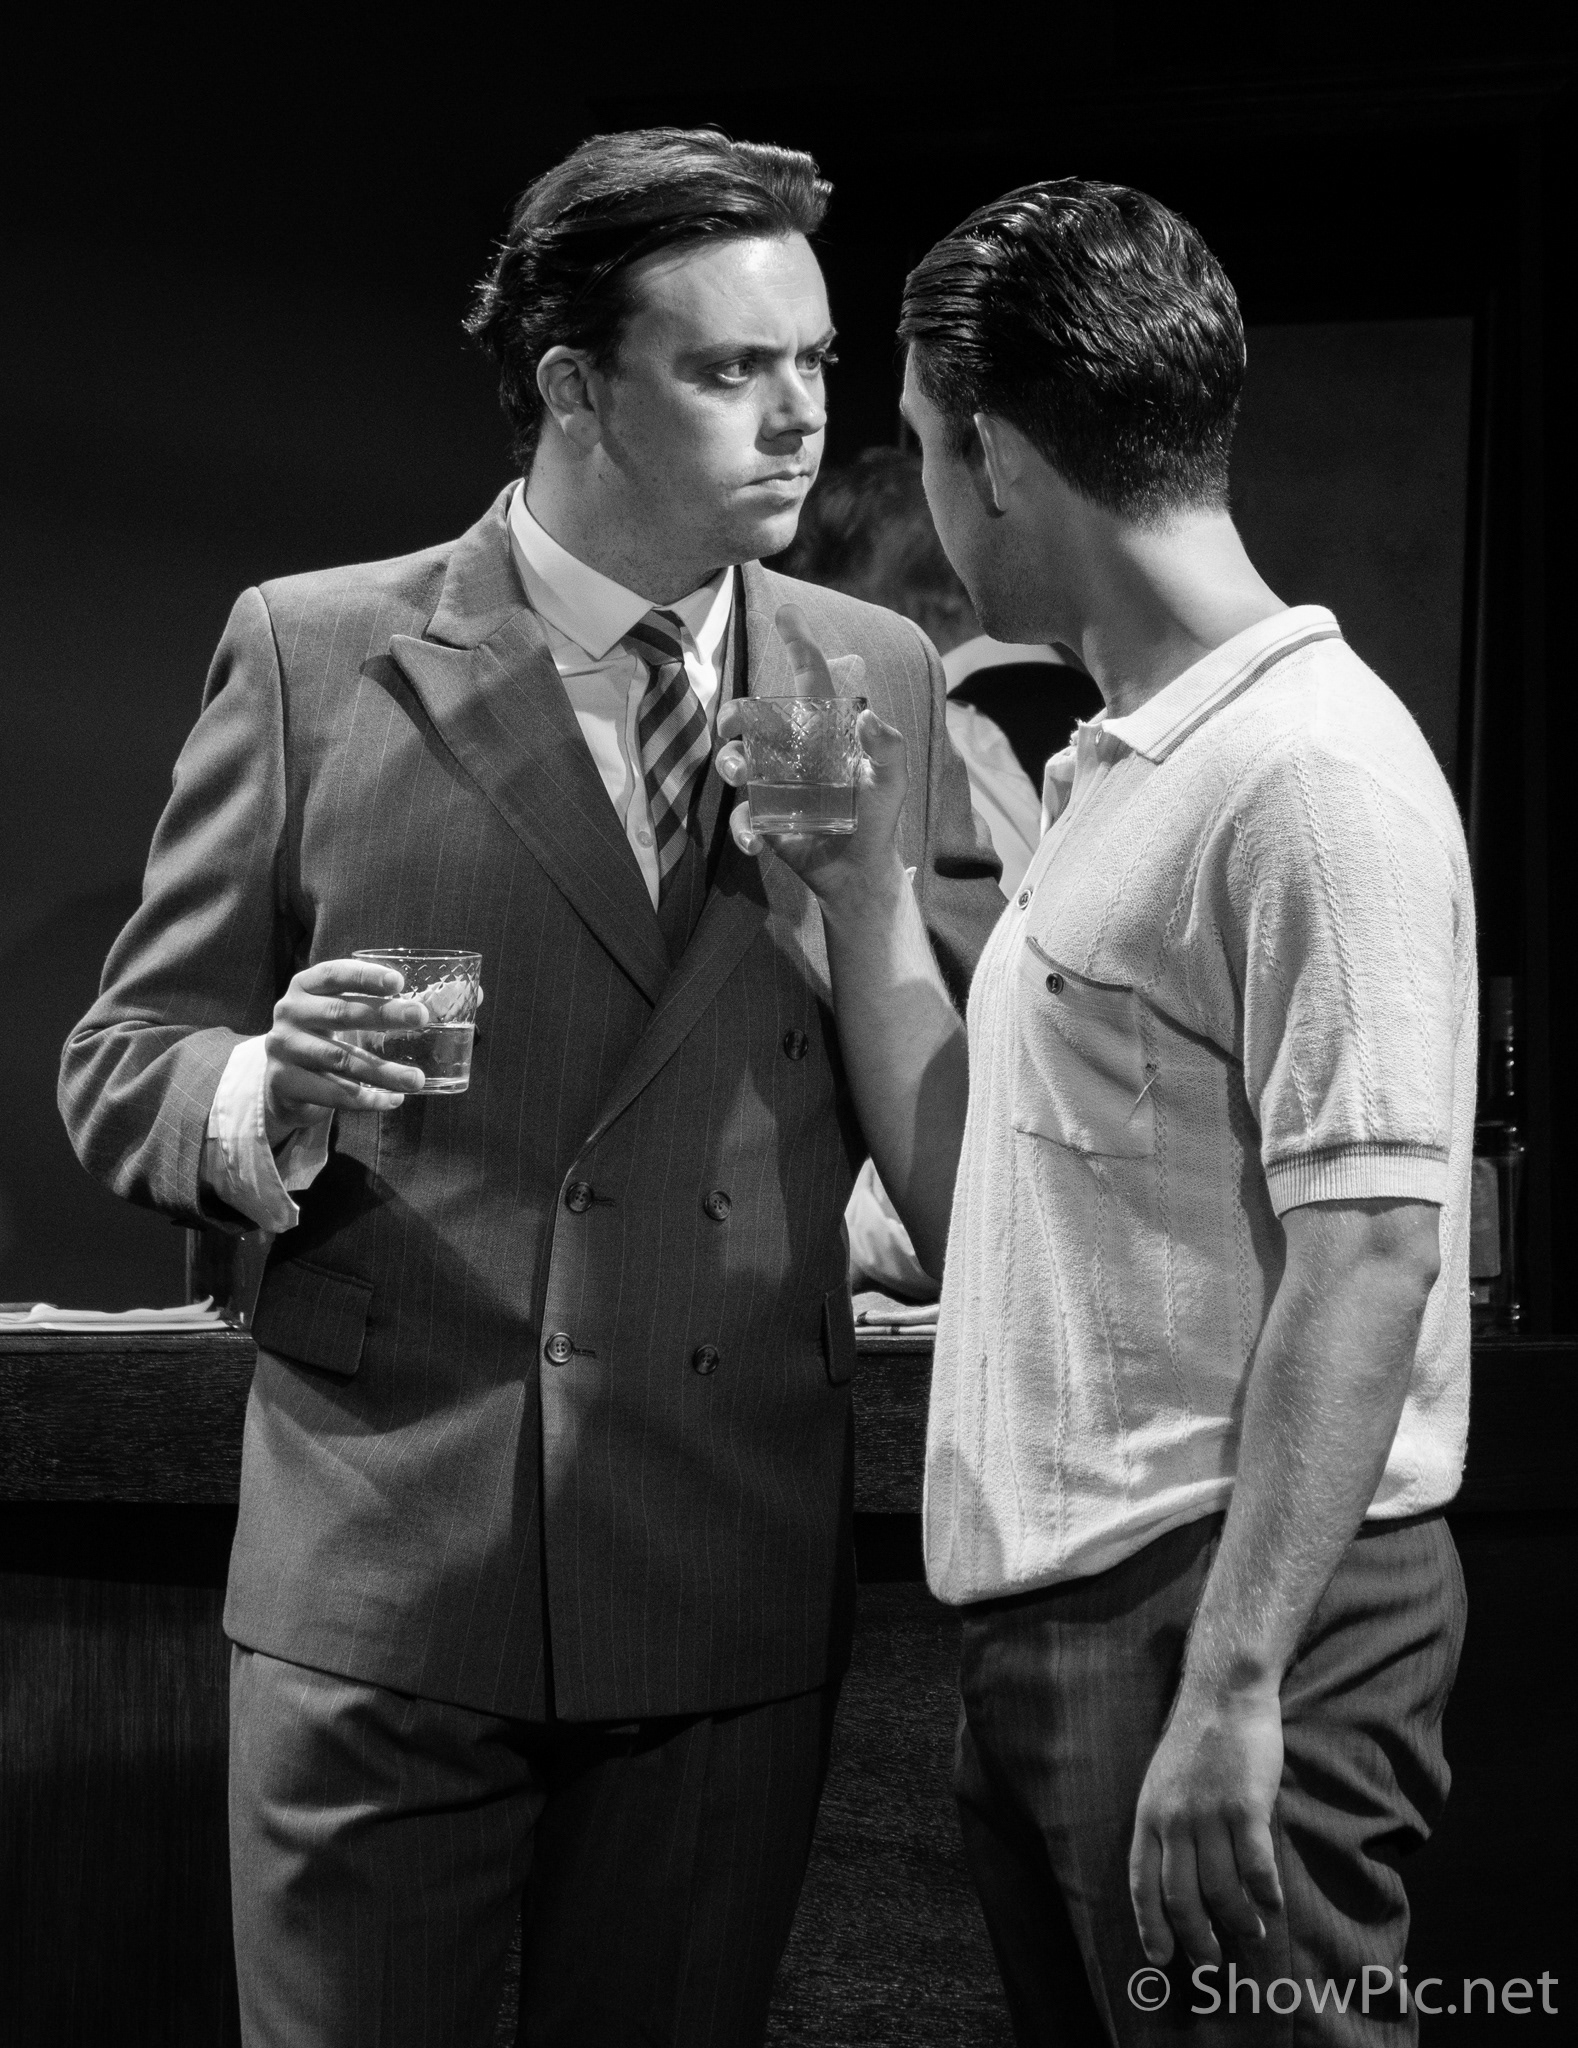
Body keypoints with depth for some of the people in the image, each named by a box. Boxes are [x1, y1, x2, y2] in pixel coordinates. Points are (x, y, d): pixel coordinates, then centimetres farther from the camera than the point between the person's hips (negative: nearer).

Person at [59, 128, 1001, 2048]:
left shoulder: (879, 681, 5)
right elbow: (122, 1065, 2)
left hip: (737, 1585, 2)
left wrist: (865, 878, -10)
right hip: (383, 1578, -2)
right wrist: (271, 1097, -18)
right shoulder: (310, 654, -1)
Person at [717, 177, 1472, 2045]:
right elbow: (968, 1207, 16)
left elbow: (1368, 1256, -19)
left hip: (1230, 1612, -9)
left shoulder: (1313, 769, -13)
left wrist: (1230, 1688, -23)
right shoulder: (1117, 773, 15)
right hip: (1046, 1615, 9)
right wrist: (858, 881, 12)